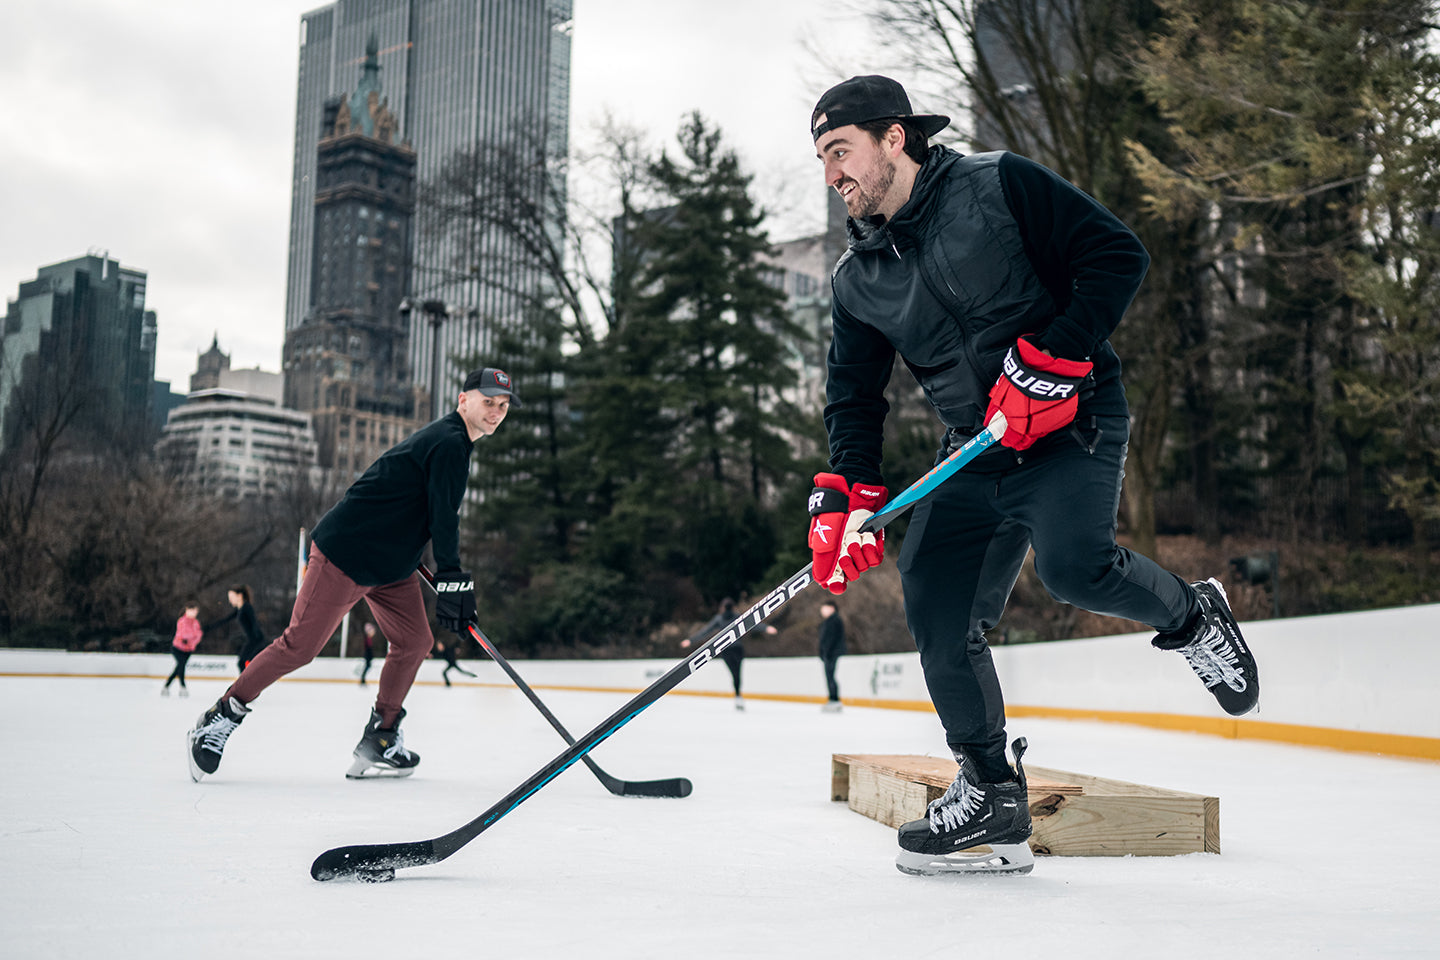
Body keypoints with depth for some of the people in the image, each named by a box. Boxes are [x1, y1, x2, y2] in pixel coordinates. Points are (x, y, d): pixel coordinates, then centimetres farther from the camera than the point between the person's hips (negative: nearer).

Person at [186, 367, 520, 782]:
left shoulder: (451, 441, 14)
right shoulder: (449, 443, -17)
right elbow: (443, 517, -23)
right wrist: (452, 579, -25)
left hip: (390, 561, 10)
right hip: (346, 550, -10)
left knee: (415, 641, 5)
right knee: (300, 645, -8)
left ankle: (379, 739, 11)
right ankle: (222, 715, 5)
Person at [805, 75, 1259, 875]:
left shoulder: (999, 186, -7)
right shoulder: (856, 280, 9)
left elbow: (1118, 256, -11)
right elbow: (854, 396, 6)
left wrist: (1050, 359, -20)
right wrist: (844, 498, -11)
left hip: (1072, 420, -5)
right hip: (975, 451, 6)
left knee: (1071, 566, -28)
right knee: (936, 610, -5)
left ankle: (1192, 616, 5)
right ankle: (991, 796, 8)